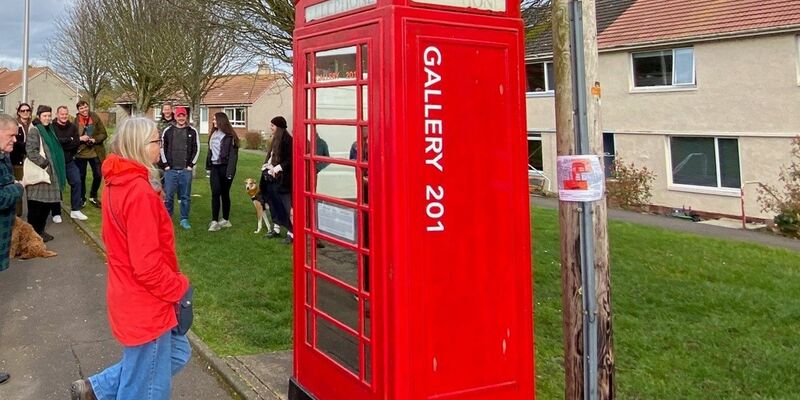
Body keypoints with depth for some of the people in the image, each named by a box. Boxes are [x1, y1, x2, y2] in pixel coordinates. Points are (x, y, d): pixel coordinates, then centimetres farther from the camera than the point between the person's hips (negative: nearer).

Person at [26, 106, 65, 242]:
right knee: (36, 206, -2)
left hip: (49, 173, 8)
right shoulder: (34, 131, -10)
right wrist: (45, 163, -18)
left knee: (47, 204, 12)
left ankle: (40, 230, 23)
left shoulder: (49, 130, 16)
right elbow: (31, 152, -20)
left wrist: (55, 168, 17)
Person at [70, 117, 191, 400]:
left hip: (130, 297, 9)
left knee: (177, 353, 23)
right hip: (146, 304, -9)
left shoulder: (116, 183, 4)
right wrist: (179, 287, -11)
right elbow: (147, 264, -26)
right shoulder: (140, 191, -25)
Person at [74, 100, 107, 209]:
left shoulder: (95, 118, -2)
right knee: (81, 176, 9)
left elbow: (103, 134, -2)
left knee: (98, 175, 5)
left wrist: (95, 140, -17)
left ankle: (93, 196, 28)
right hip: (81, 152, -1)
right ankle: (82, 198, 26)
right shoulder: (75, 120, -4)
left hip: (95, 152, 1)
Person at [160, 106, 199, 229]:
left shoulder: (193, 132, 4)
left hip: (186, 170, 0)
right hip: (170, 170, 0)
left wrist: (191, 165, 0)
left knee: (185, 196, 5)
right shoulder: (167, 131, 4)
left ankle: (184, 220, 16)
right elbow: (162, 148, 7)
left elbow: (196, 149, 5)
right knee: (168, 196, 2)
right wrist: (165, 164, 1)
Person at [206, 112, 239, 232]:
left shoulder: (229, 136, -7)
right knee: (215, 193, -5)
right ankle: (214, 221, -9)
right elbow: (210, 151, 19)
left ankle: (226, 220, 14)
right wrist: (208, 165, 11)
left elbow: (233, 155, -11)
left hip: (225, 167, -5)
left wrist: (230, 171, -17)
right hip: (215, 167, 5)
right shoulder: (213, 135, 14)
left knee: (225, 194, 3)